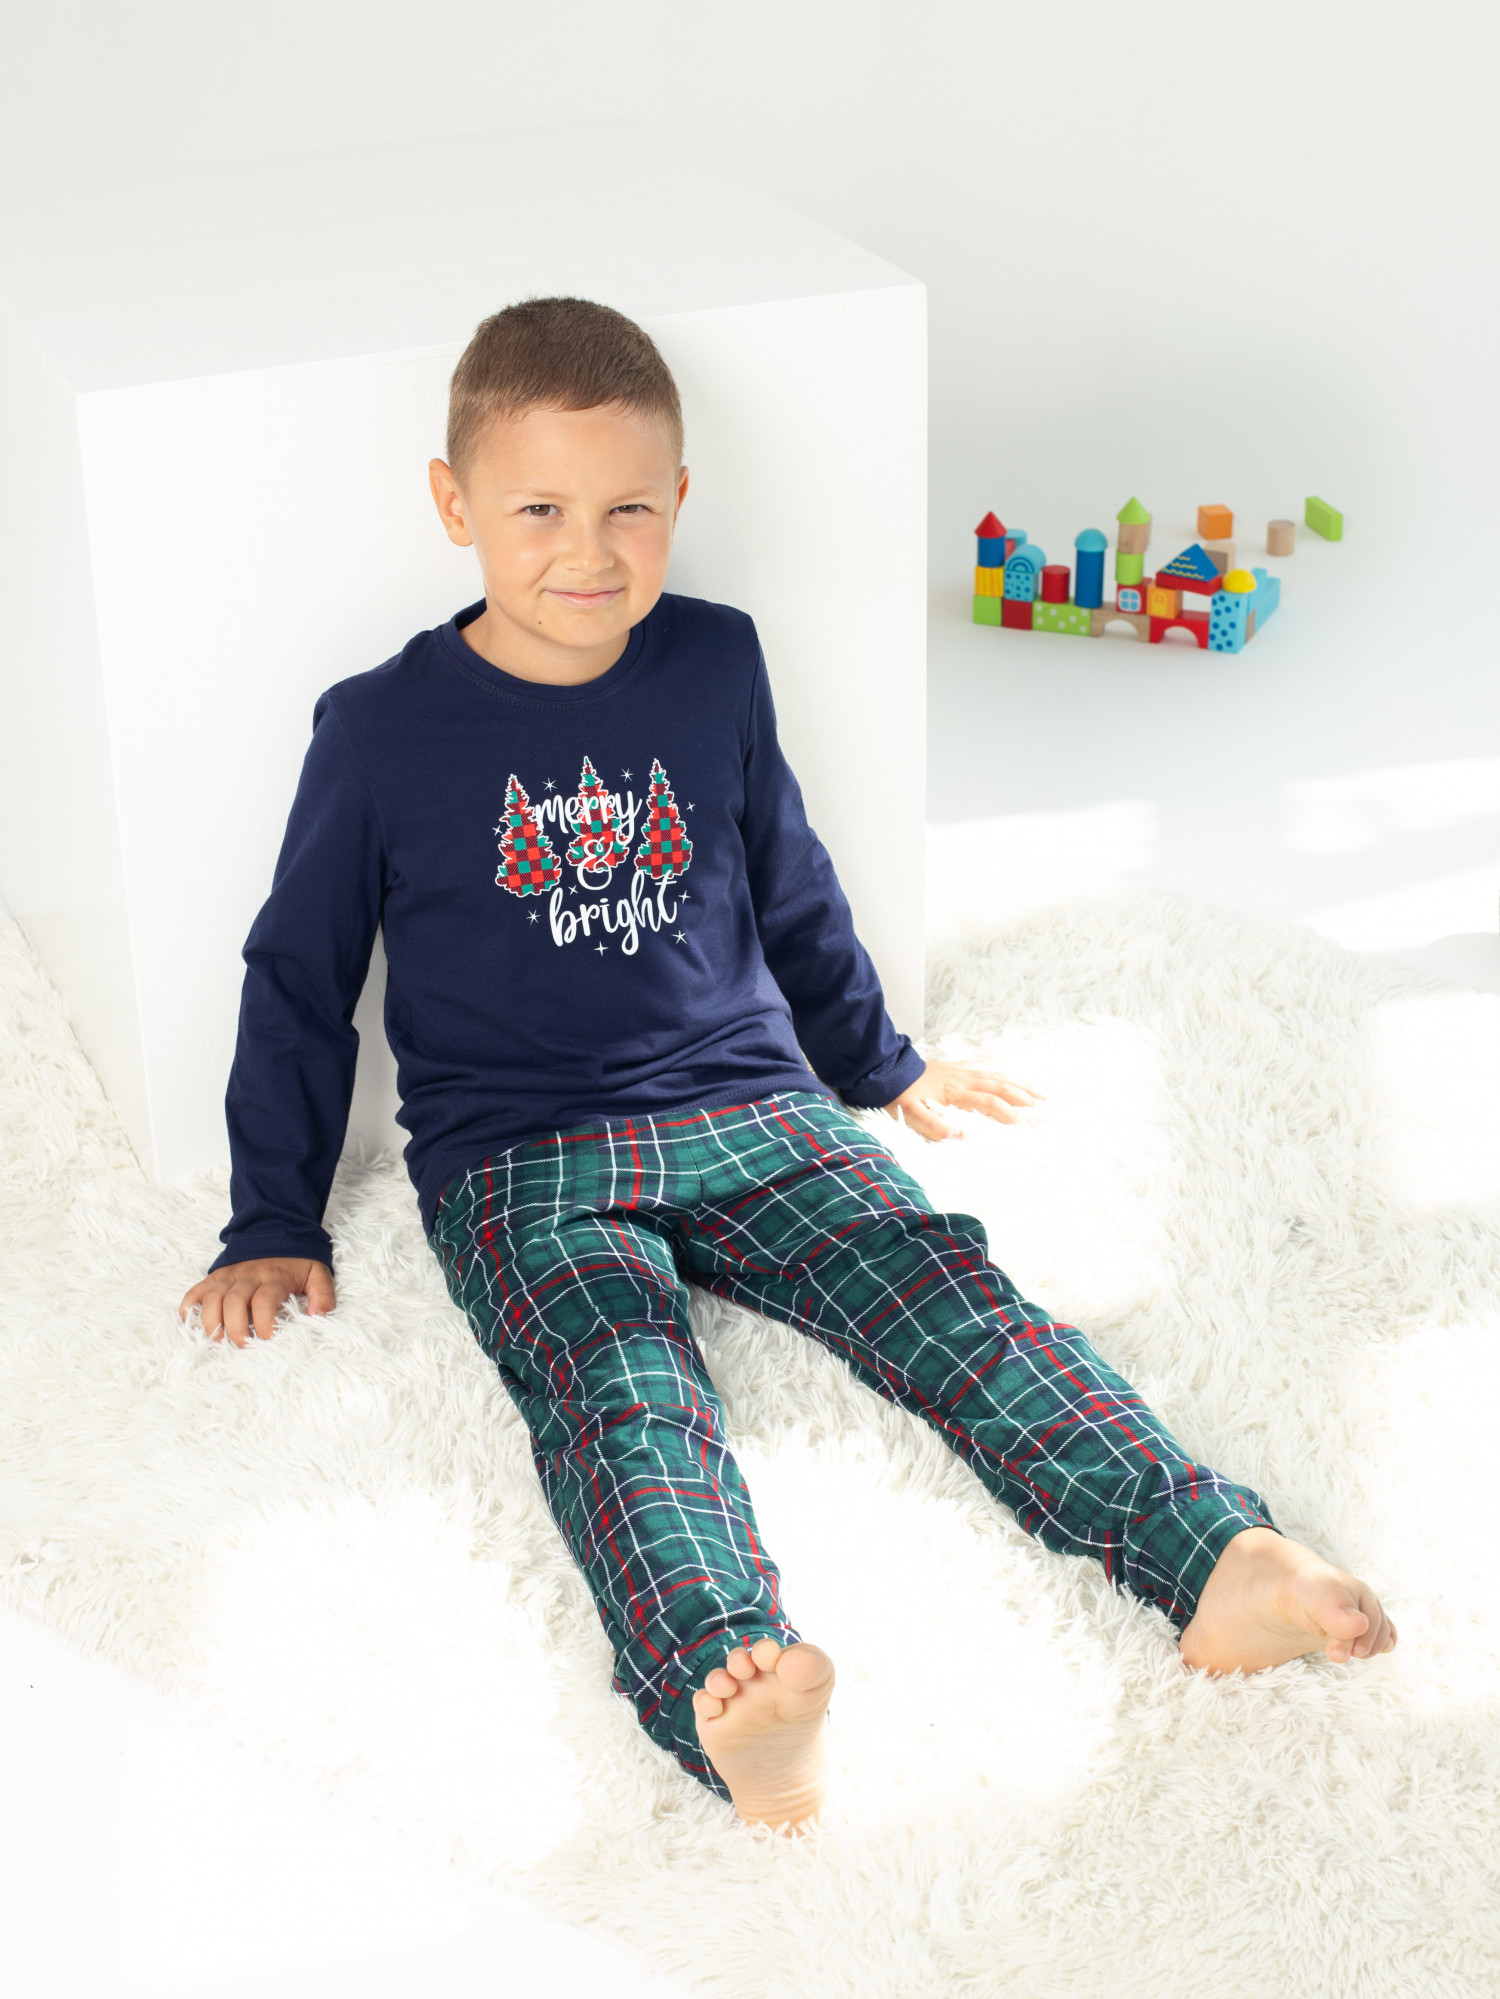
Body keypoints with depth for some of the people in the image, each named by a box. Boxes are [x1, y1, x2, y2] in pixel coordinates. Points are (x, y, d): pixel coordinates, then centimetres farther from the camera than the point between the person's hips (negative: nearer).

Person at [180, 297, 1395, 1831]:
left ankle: (1211, 1552, -37)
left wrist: (879, 1062, 33)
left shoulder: (715, 667, 8)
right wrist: (275, 1224, 10)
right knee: (614, 1368, -32)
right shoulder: (382, 729, -1)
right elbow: (298, 981, 9)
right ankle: (723, 1683, -59)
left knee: (938, 1284, -22)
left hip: (750, 1109, 4)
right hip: (518, 1164, -3)